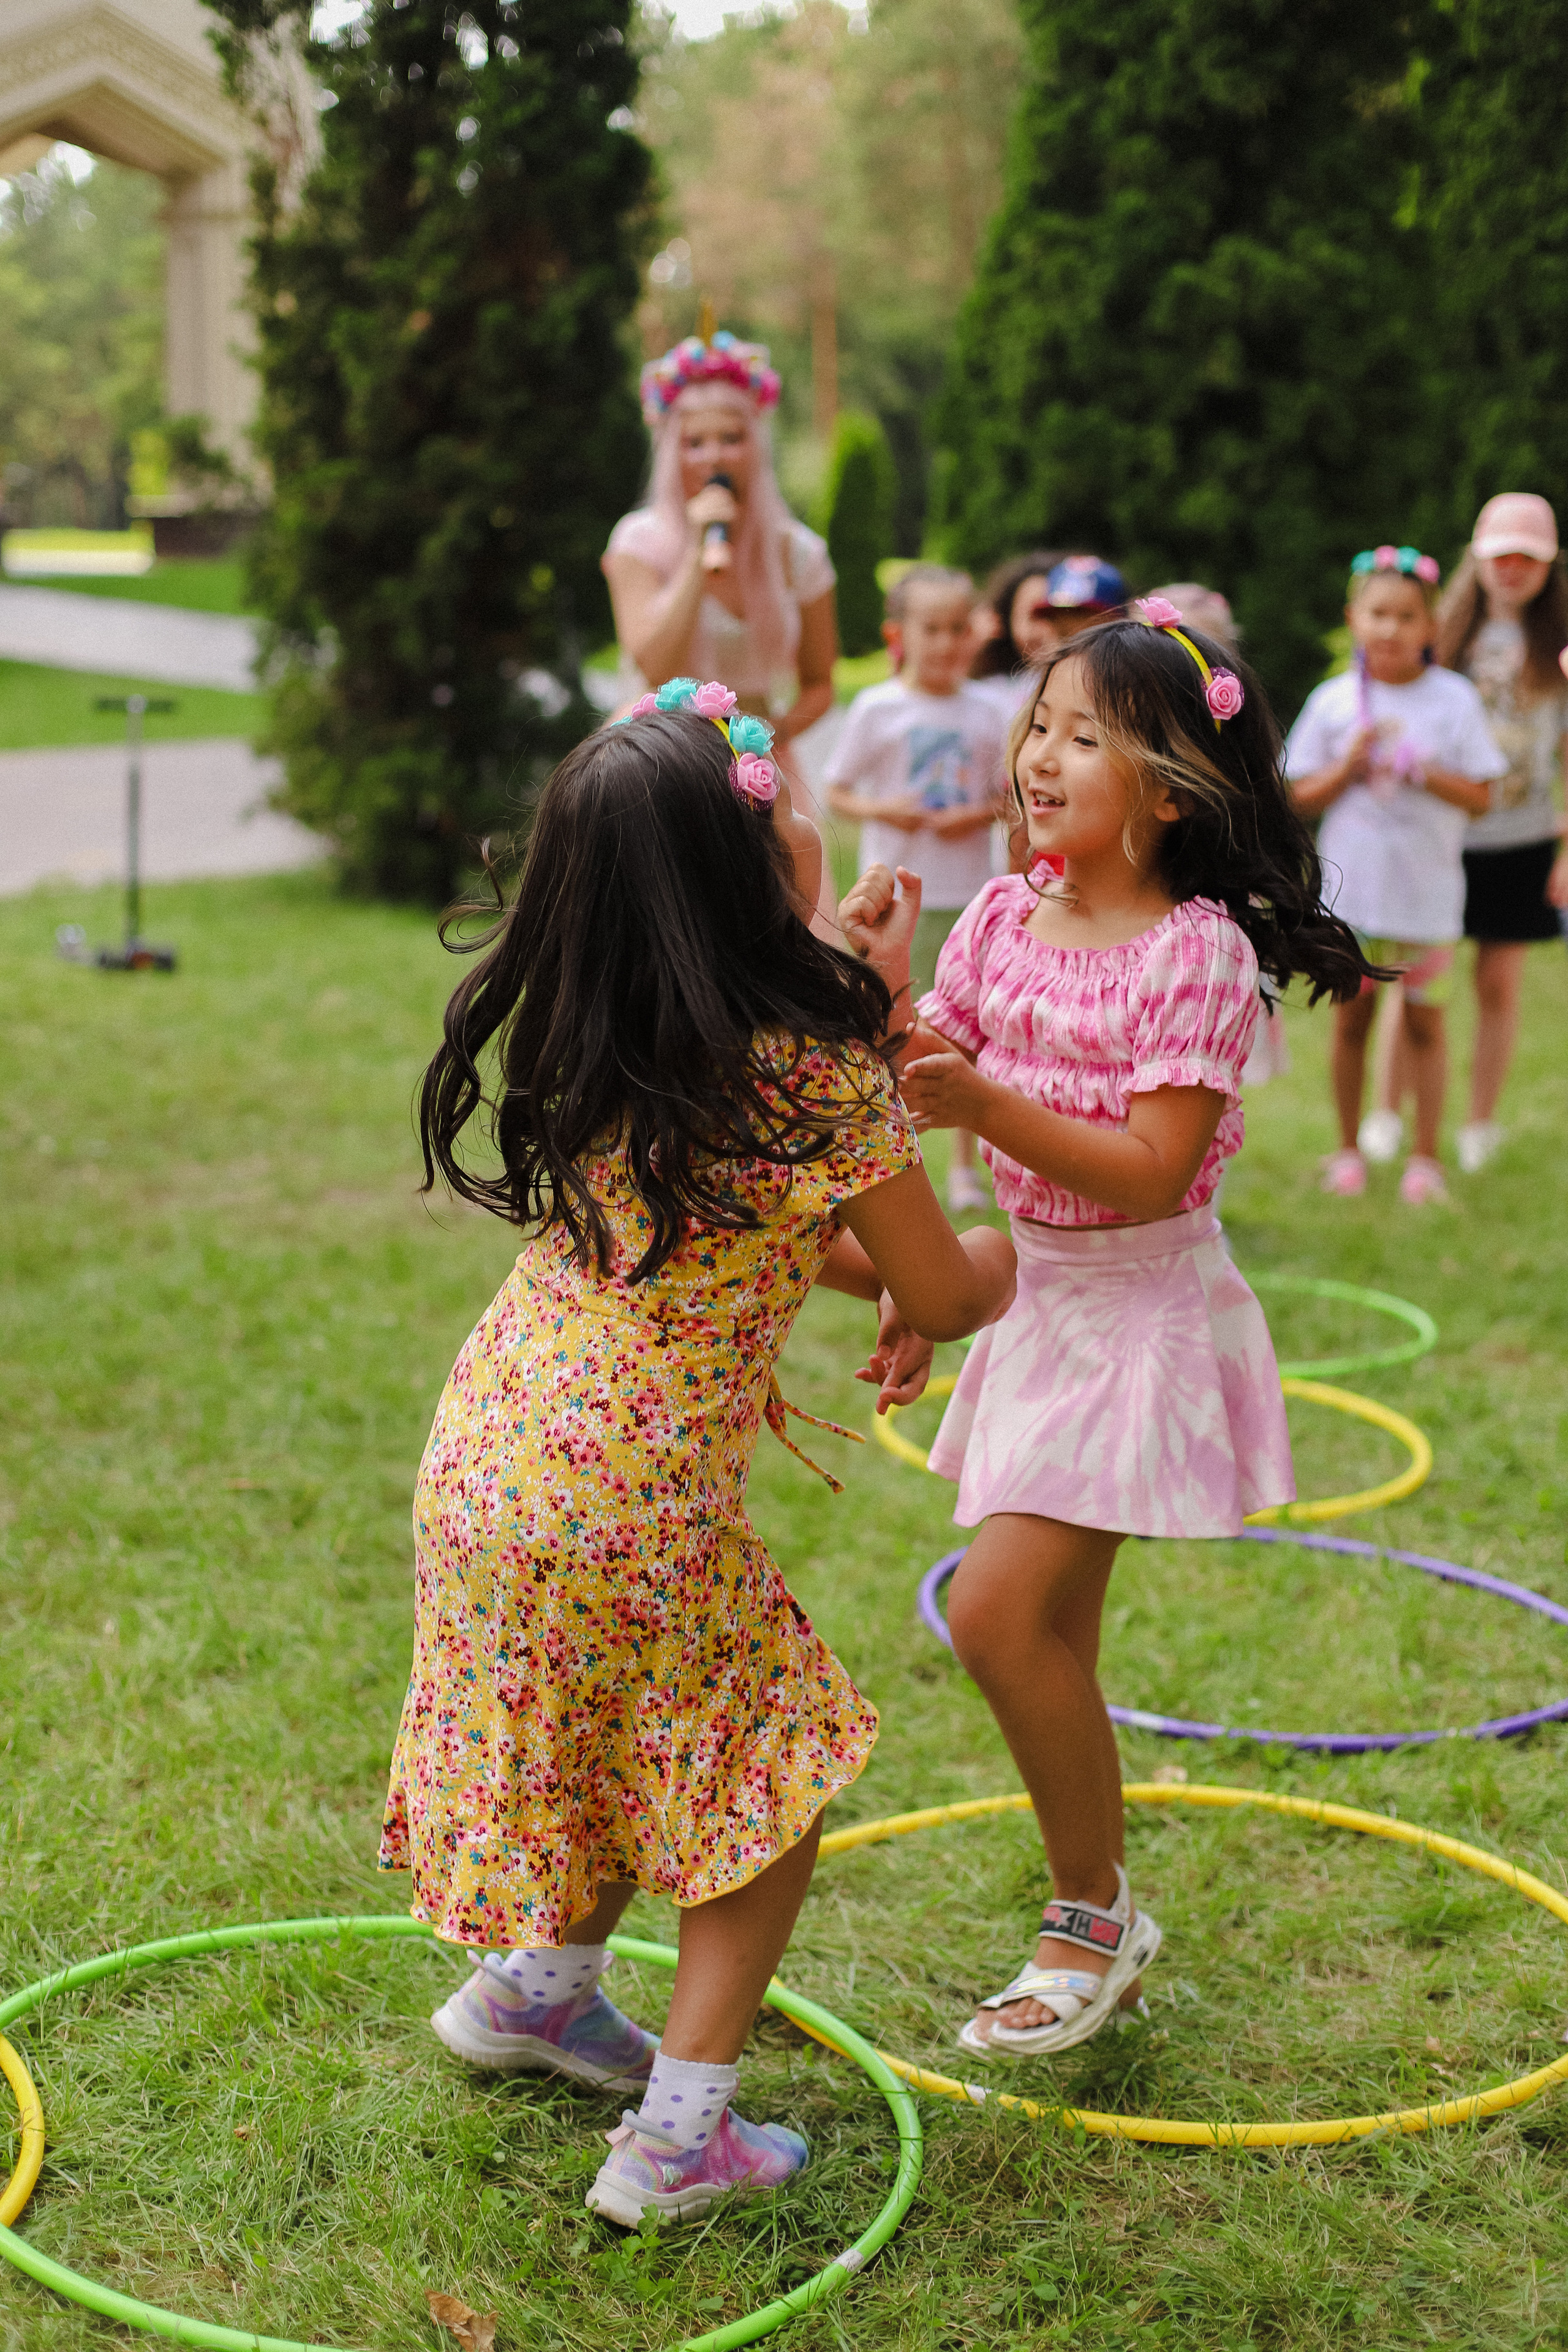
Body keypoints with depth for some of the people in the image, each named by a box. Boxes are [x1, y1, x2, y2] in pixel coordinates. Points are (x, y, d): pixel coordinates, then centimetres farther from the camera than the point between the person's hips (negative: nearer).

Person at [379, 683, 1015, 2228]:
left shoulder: (588, 1049, 3)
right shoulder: (818, 1071, -18)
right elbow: (947, 1295, -8)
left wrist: (872, 1278, 12)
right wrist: (987, 1271, 14)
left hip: (484, 1455, 7)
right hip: (633, 1509, -7)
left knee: (637, 1747, 29)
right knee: (772, 1772, 12)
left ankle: (530, 1987, 46)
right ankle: (677, 2139, 13)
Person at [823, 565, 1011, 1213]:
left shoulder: (984, 714, 4)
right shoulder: (876, 709, -2)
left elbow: (1006, 799, 11)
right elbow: (836, 792, 3)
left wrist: (976, 815, -10)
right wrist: (881, 809, -15)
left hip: (969, 892, 2)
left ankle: (964, 1164, 18)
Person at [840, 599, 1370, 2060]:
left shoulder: (1197, 950, -16)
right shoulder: (1004, 919, 4)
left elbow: (1148, 1173, -23)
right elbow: (919, 1098, 6)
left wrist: (984, 1105, -29)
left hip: (1142, 1310, -7)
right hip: (1041, 1297, 7)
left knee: (998, 1612, -14)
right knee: (1046, 1636, 14)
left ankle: (1093, 1915, 7)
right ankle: (1100, 1926, 31)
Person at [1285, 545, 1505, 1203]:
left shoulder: (1454, 699, -2)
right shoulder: (1333, 701, 0)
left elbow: (1480, 797, -4)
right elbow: (1302, 798, 2)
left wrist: (1423, 772, -18)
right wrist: (1351, 763, -13)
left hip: (1426, 894, -1)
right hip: (1351, 893, 1)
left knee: (1424, 1023, 5)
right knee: (1351, 1021, 9)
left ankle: (1426, 1157, 16)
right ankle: (1349, 1149, 22)